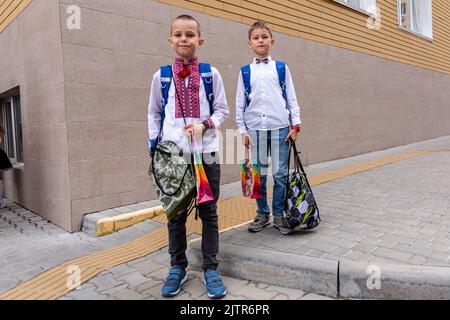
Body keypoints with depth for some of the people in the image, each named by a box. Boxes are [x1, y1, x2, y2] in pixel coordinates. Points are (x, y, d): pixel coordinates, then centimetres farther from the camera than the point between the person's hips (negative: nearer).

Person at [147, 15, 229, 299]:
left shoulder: (211, 73, 4)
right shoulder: (161, 76, 7)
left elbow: (222, 110, 7)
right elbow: (154, 113, 14)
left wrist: (204, 124, -12)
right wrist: (154, 145, 5)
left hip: (206, 153, -1)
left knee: (209, 212, 6)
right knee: (175, 213, 8)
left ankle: (211, 269, 19)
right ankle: (177, 268, 24)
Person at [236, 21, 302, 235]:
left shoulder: (281, 68, 8)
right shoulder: (245, 72, 8)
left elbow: (291, 98, 7)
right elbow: (240, 103, 8)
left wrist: (295, 125, 1)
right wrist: (243, 130, 3)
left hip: (280, 128, 0)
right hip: (256, 129, 1)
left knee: (280, 174, 2)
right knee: (259, 175, 6)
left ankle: (279, 215, 15)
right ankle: (262, 214, 19)